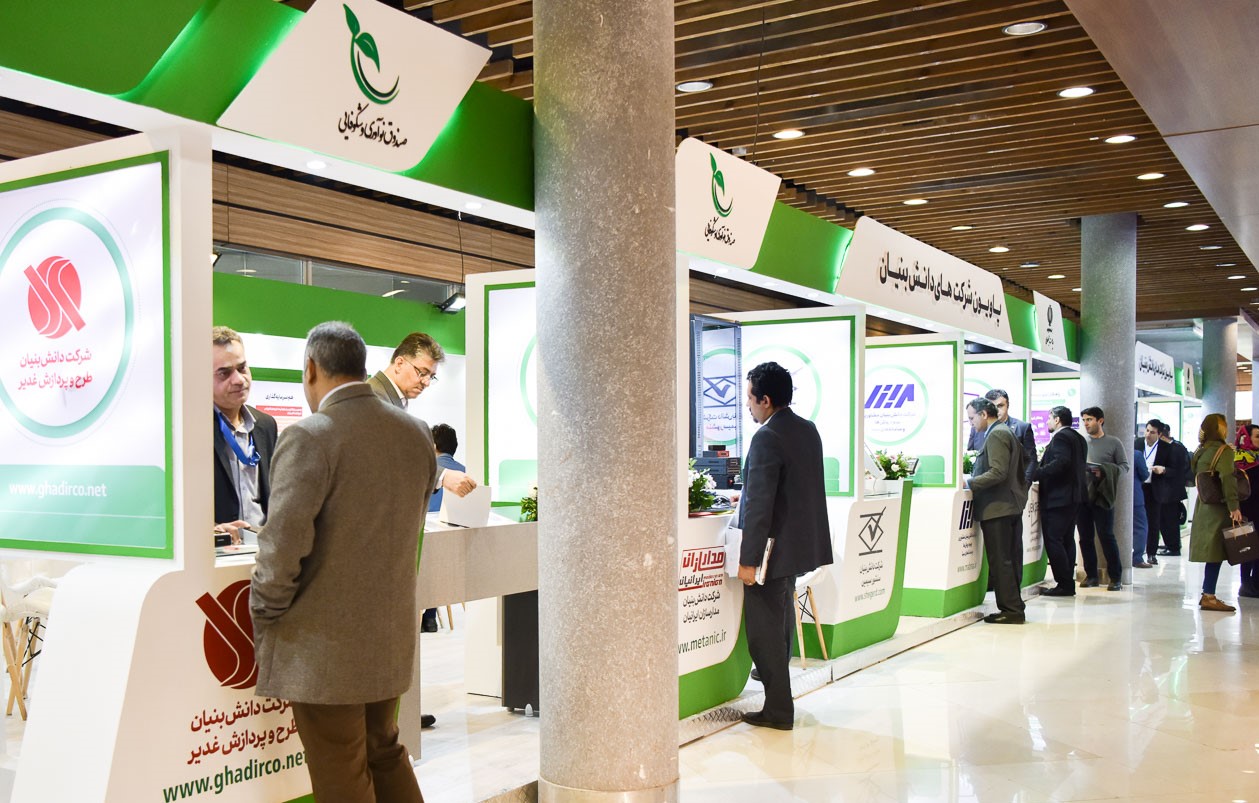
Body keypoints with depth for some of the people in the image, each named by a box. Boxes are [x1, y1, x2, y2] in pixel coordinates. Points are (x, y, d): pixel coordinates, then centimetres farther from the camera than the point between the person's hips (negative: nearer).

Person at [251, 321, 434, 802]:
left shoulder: (309, 438, -18)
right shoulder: (416, 434, 3)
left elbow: (282, 551, -20)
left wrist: (264, 627, -6)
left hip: (324, 650, -6)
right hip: (392, 640, 6)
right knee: (385, 754, 23)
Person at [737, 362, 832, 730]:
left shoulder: (767, 437, -21)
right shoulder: (808, 430, 6)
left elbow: (759, 504, -24)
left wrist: (748, 560, -21)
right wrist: (748, 496, 27)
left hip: (773, 548, -9)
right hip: (800, 543, 9)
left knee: (765, 628, 1)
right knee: (781, 622, 25)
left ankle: (778, 710, 7)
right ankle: (776, 677, 43)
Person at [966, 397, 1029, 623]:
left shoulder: (996, 435, -14)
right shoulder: (1006, 432, 18)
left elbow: (998, 472, -22)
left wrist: (969, 483, -20)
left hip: (997, 508, -11)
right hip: (1011, 505, 11)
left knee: (1000, 561, -7)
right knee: (1010, 560, 13)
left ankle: (1011, 610, -4)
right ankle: (1014, 607, 18)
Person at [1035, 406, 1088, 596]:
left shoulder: (1060, 437, -12)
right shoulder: (1078, 438, 17)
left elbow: (1061, 462, -26)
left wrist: (1035, 473, -24)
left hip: (1058, 497, -10)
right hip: (1074, 496, 10)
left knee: (1053, 540, -7)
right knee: (1067, 540, 12)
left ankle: (1064, 584, -8)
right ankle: (1069, 583, 14)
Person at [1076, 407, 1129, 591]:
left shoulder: (1113, 443, 2)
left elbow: (1124, 467, -1)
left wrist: (1104, 472, -17)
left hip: (1102, 496, -4)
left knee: (1106, 536, -5)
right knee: (1085, 537, 7)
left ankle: (1116, 577, 4)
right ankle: (1091, 575, 16)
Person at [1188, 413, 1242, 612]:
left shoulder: (1200, 451, 12)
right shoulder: (1224, 450, -10)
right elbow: (1227, 479, -20)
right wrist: (1234, 507, -21)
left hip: (1203, 507, 7)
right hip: (1218, 508, -7)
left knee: (1212, 552, 12)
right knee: (1216, 552, -5)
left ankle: (1207, 595, 16)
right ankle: (1209, 597, -5)